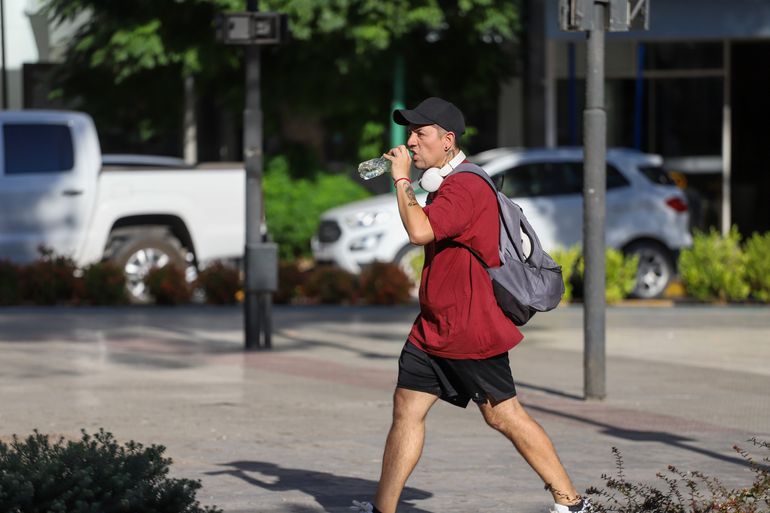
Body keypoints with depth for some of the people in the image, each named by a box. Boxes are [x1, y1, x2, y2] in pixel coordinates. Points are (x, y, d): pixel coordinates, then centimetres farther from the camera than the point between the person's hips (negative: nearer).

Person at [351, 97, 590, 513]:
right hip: (434, 329, 10)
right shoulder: (446, 185, 16)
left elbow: (420, 231, -31)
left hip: (470, 329, -10)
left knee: (503, 415, -3)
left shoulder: (464, 187, -18)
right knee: (406, 409, 5)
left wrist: (402, 179, -21)